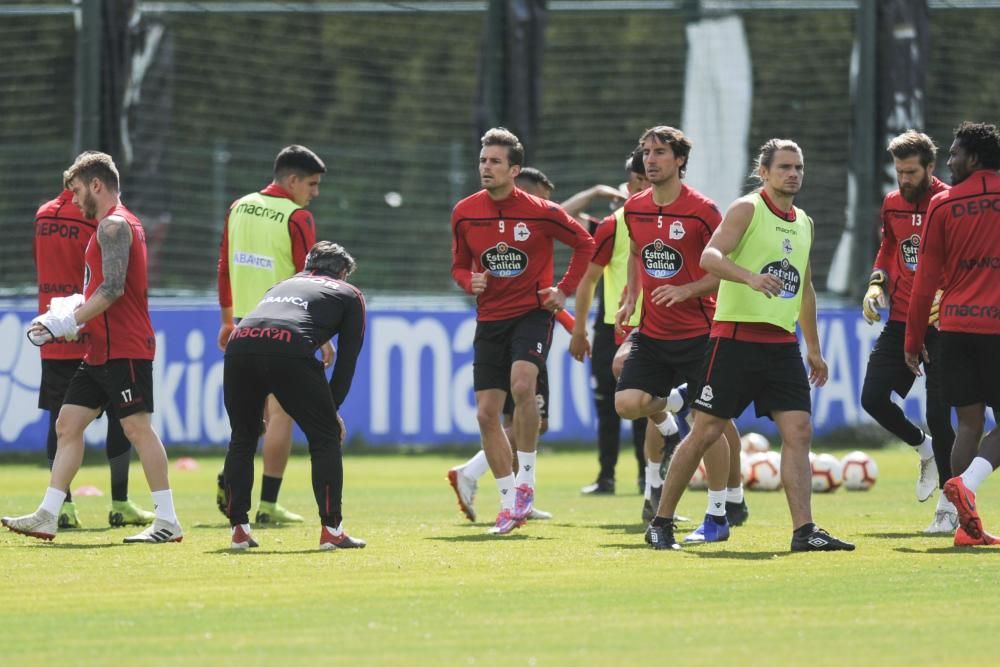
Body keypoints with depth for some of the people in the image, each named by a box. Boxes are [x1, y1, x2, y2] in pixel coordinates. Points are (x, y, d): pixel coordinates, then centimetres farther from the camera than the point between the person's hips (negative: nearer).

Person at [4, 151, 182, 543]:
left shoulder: (113, 226, -12)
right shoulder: (115, 225, 20)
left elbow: (113, 289, -21)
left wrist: (69, 322, -19)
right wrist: (75, 321, 14)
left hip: (125, 349, -11)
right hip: (102, 351, 11)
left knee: (136, 427, -10)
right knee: (68, 423, 8)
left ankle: (168, 521, -8)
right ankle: (47, 517, 8)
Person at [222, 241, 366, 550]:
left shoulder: (283, 284, 40)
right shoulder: (350, 295, 27)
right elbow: (347, 360, 21)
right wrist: (332, 407, 28)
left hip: (239, 343, 4)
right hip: (289, 349, -4)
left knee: (243, 438, 21)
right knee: (325, 437, 10)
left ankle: (238, 530, 17)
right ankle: (331, 529, 6)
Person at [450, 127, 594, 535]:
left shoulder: (540, 212, -9)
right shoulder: (464, 214, 0)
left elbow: (584, 243, 6)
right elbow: (459, 265, 14)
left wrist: (565, 289, -2)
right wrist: (471, 282, -9)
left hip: (532, 313, -4)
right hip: (490, 318, 4)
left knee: (522, 385, -29)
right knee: (486, 413, 0)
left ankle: (525, 482, -15)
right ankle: (510, 503, 12)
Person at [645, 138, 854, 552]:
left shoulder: (803, 223, 17)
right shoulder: (747, 209, -5)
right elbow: (710, 257, -20)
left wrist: (813, 348, 26)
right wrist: (751, 277, -37)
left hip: (782, 343, 6)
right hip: (736, 337, -6)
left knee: (798, 431, -6)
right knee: (705, 431, -2)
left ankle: (804, 530, -9)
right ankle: (660, 523, 8)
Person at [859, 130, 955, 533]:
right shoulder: (892, 204, 9)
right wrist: (877, 282, 5)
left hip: (939, 323, -6)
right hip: (900, 321, 6)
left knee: (938, 413, -6)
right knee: (873, 398, -1)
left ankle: (948, 507, 4)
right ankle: (926, 450, 27)